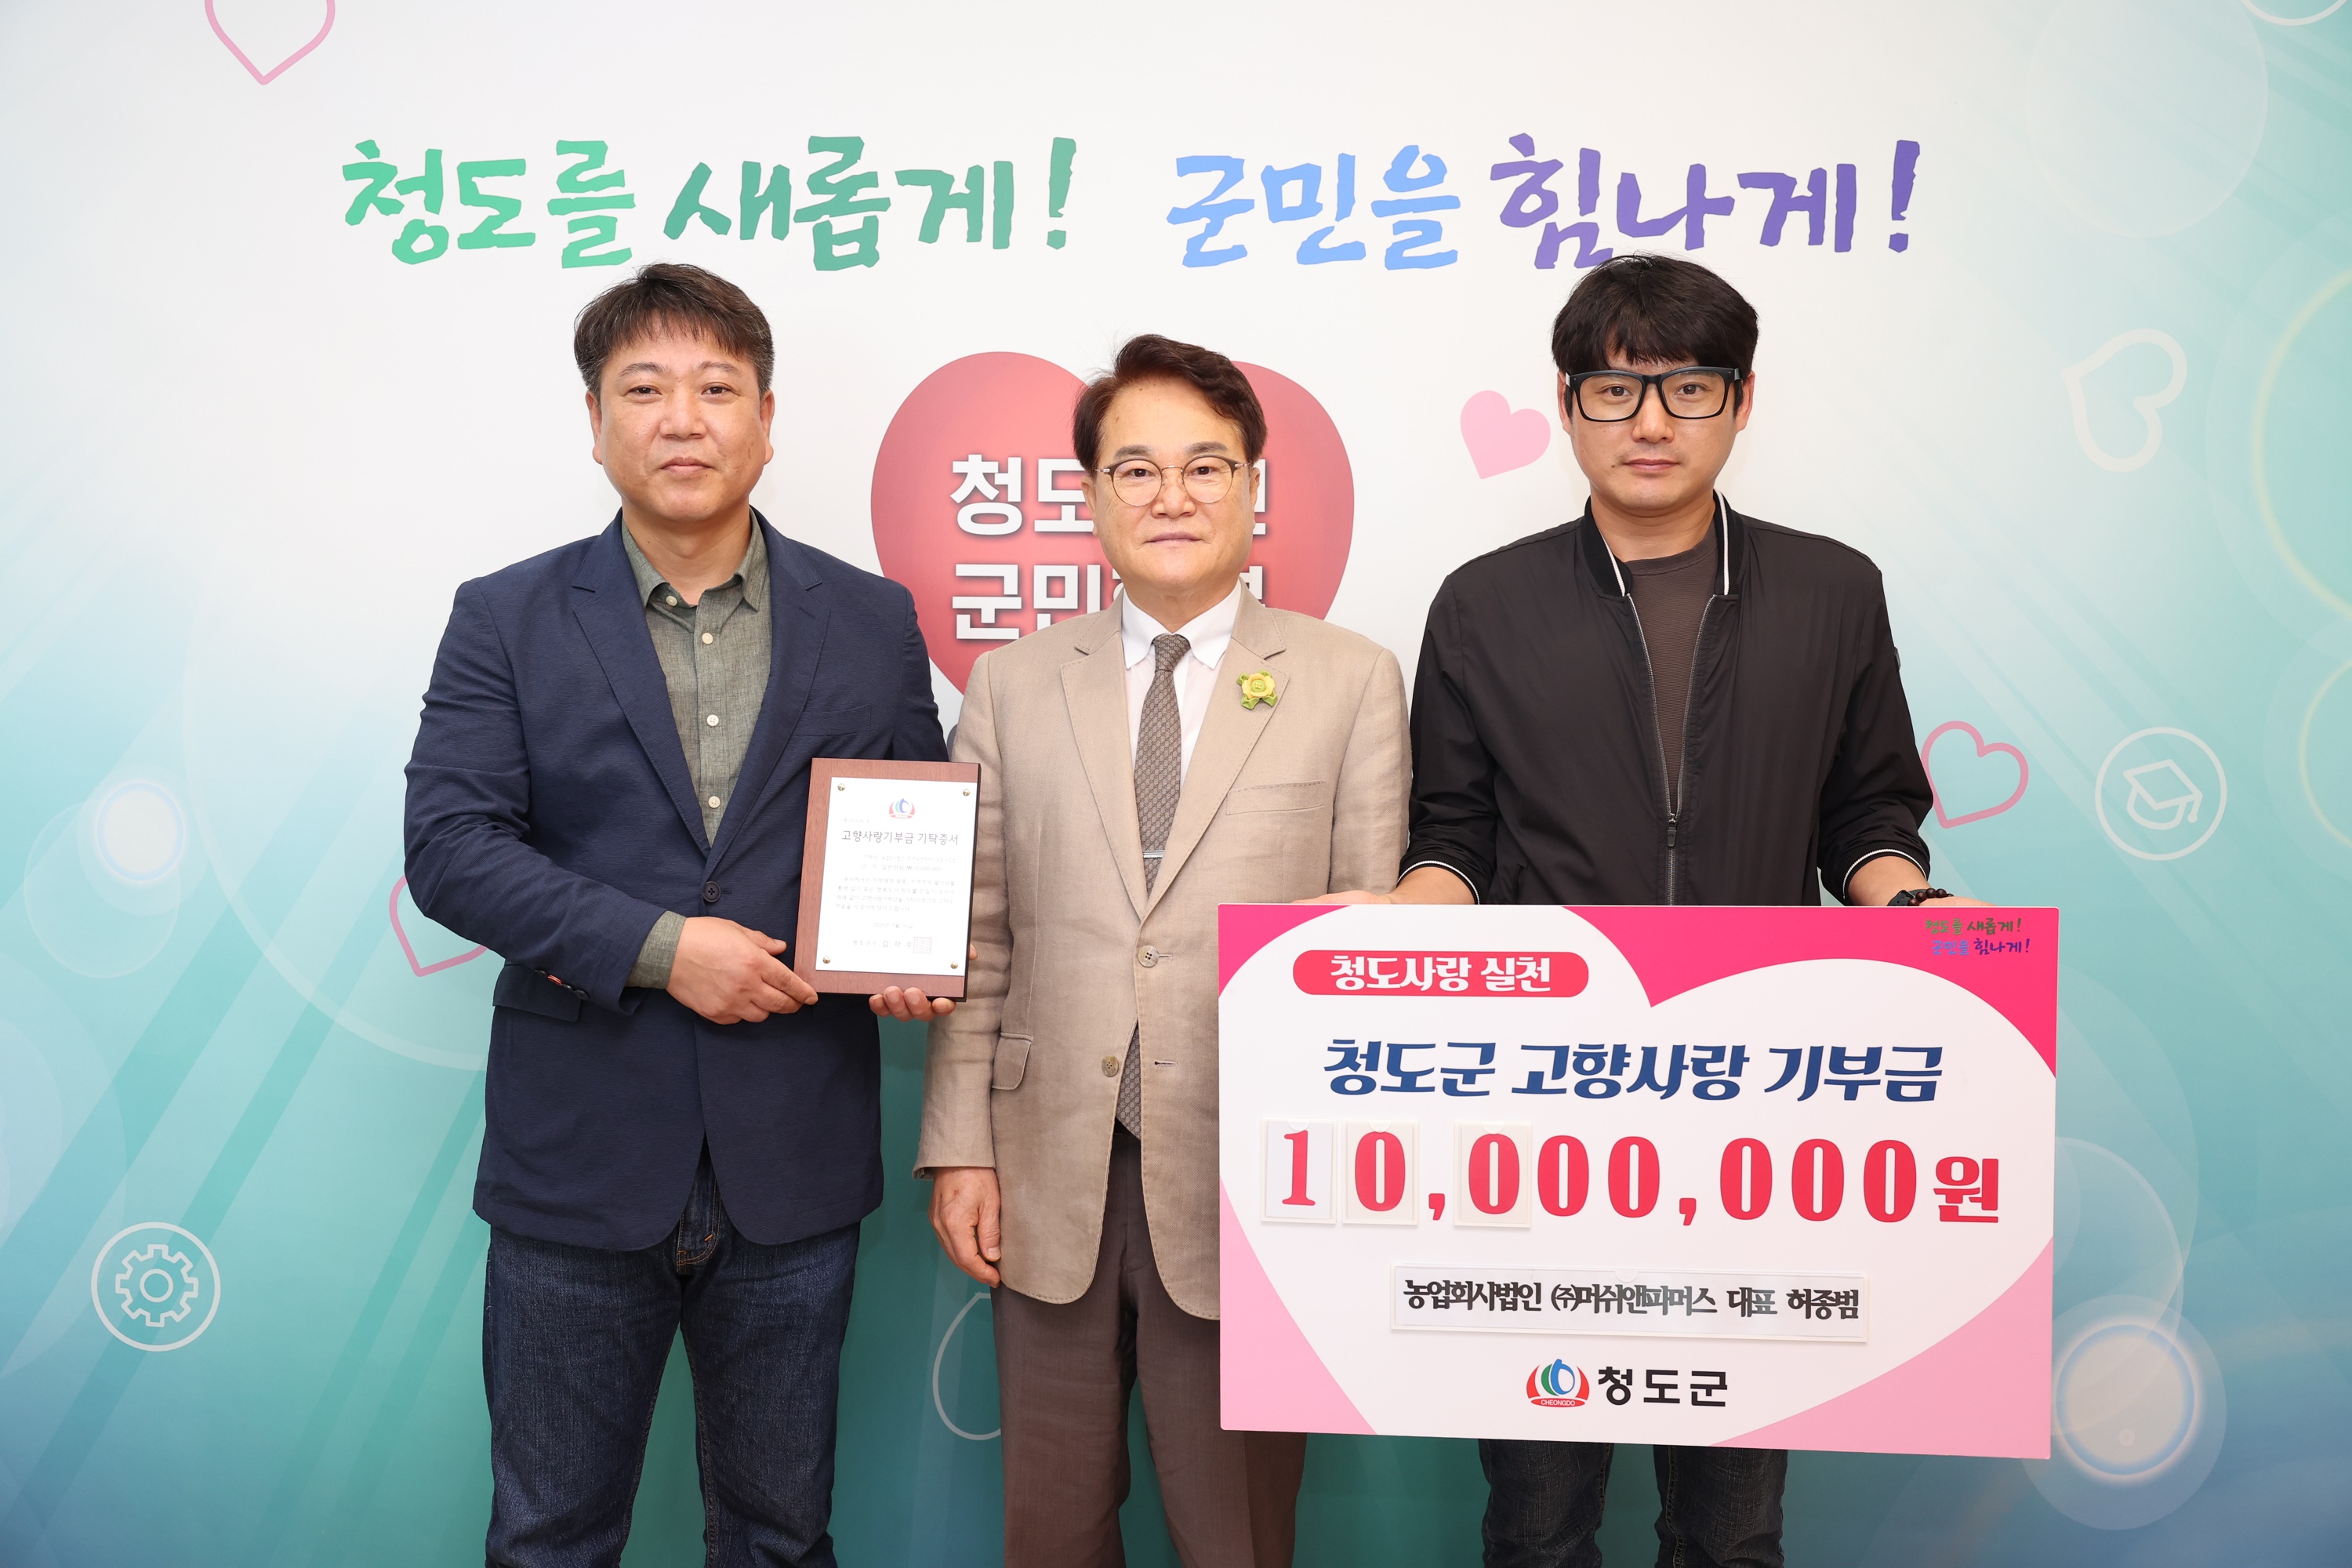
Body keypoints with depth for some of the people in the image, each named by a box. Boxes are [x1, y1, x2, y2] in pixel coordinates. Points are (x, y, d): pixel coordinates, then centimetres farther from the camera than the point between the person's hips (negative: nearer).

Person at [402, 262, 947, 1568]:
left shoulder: (873, 621, 5)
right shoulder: (508, 619, 1)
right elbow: (448, 844, -8)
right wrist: (657, 946, -18)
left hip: (792, 1167, 1)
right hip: (580, 1161, -1)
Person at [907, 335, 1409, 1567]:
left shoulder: (1352, 682, 0)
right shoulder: (1012, 685, 6)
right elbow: (977, 940, 6)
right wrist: (959, 1148, 1)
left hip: (1248, 1183, -2)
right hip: (1050, 1182, 2)